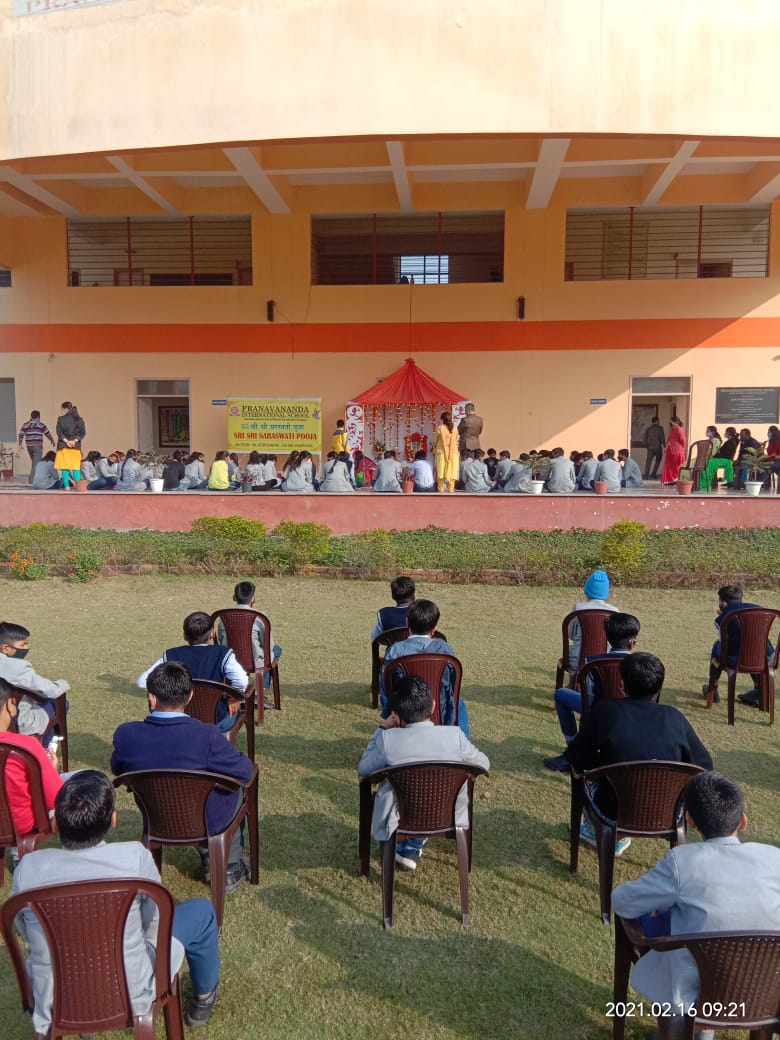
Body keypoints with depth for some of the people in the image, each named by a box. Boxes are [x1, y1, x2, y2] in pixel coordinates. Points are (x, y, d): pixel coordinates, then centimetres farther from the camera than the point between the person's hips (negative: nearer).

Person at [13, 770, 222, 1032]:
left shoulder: (28, 868, -17)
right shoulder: (134, 857, -24)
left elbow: (27, 934, 1)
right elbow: (155, 922, -6)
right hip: (132, 996, -3)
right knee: (201, 911, 18)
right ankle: (203, 999, 40)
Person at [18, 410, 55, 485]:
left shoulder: (25, 424, 10)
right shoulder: (41, 425, -2)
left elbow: (21, 434, 8)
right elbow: (48, 434, 4)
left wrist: (20, 444, 16)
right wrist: (52, 441, 21)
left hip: (29, 446, 5)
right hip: (37, 446, -5)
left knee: (34, 462, 18)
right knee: (36, 463, -5)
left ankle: (33, 478, 17)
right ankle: (32, 480, -12)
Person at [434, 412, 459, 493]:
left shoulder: (439, 428, -5)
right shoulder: (454, 429, 2)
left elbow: (435, 441, 5)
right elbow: (456, 441, 10)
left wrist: (434, 449, 24)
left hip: (441, 452, -2)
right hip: (453, 453, 2)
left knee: (441, 472, 2)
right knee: (452, 472, 5)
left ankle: (440, 490, -1)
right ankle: (451, 489, 2)